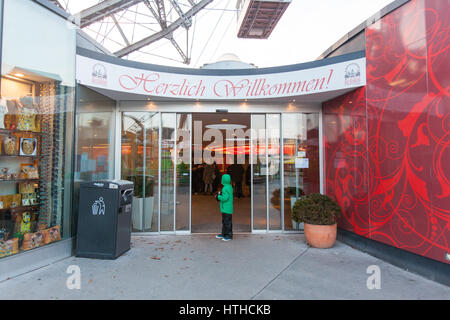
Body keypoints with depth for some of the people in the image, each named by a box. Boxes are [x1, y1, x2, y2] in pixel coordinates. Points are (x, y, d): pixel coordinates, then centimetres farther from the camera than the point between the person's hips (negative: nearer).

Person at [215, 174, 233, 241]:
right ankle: (223, 234, 30)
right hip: (225, 208, 10)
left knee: (227, 222, 0)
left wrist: (218, 197, -11)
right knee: (224, 221, 19)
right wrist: (220, 194, 8)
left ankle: (229, 235, 9)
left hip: (227, 209, -10)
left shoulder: (226, 188, -21)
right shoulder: (229, 187, 10)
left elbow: (225, 198, -25)